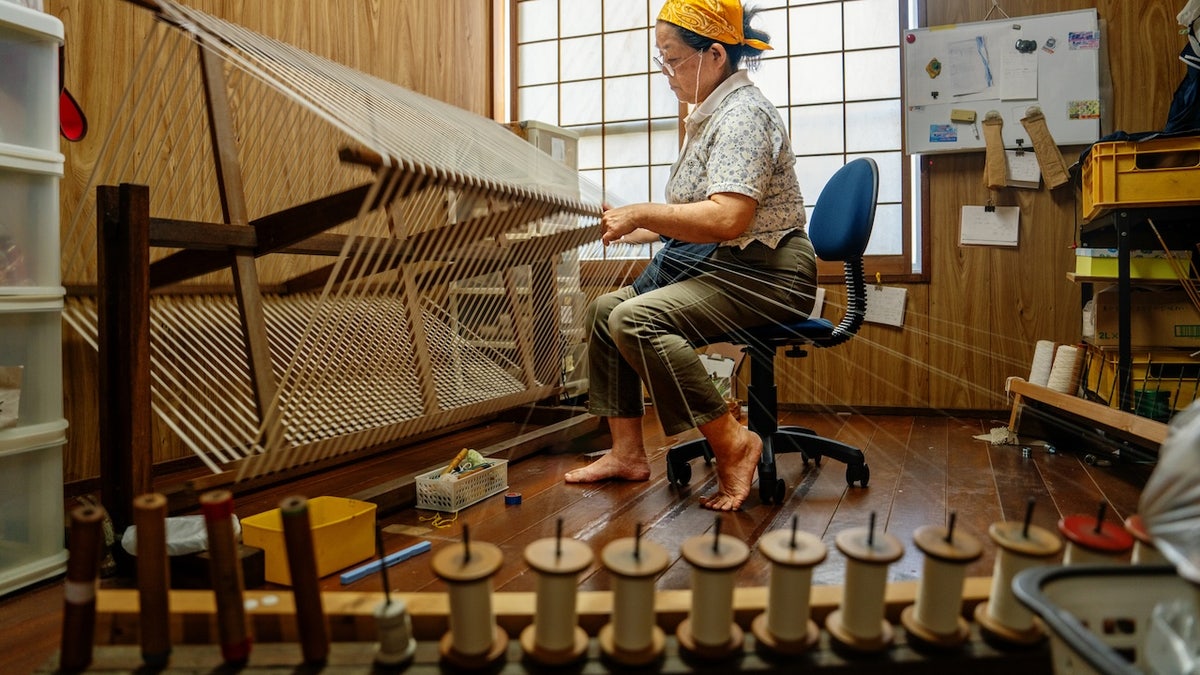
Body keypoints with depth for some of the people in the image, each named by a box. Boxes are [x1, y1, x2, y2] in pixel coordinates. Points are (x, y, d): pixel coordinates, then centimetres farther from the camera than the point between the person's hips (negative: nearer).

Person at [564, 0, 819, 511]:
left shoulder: (743, 114, -14)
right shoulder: (710, 114, 18)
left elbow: (727, 219, -29)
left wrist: (642, 214, -20)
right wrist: (638, 231, 9)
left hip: (768, 276, -11)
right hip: (718, 268, 11)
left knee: (636, 320, -28)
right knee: (605, 309, 6)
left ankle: (733, 443, -18)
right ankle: (627, 452, 5)